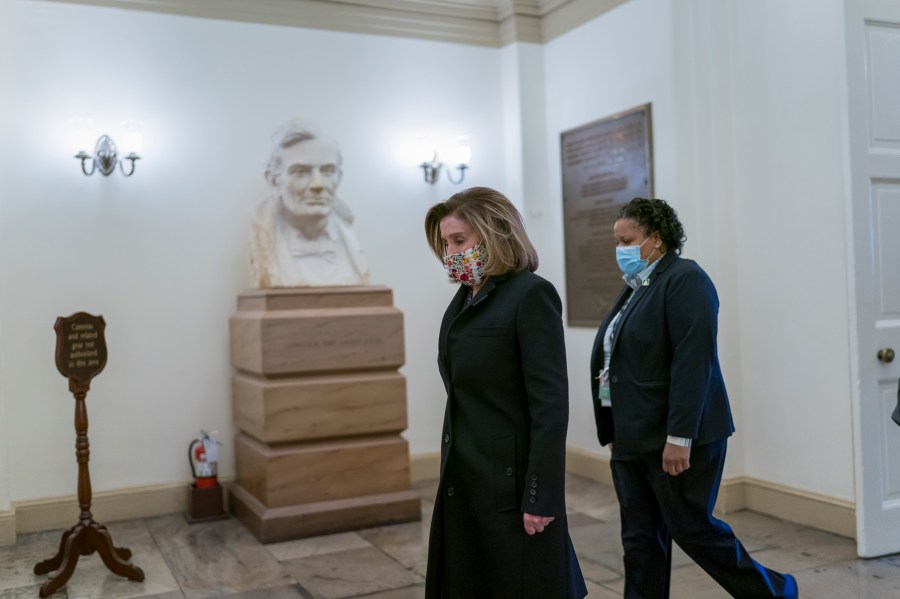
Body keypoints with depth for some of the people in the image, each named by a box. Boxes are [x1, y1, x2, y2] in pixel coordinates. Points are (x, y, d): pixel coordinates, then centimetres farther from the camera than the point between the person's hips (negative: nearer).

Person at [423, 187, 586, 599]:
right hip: (465, 483, 8)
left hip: (511, 486, -8)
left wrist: (541, 497, -19)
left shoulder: (531, 295, -13)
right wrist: (452, 474, 13)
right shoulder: (465, 298, 11)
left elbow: (551, 406, -17)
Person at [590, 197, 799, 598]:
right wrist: (613, 432, 15)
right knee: (640, 539, 10)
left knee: (692, 528, 2)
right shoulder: (636, 287, 15)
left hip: (674, 438, -8)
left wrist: (679, 437, -24)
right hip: (632, 439, 8)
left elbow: (692, 362, -20)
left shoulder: (685, 280, -11)